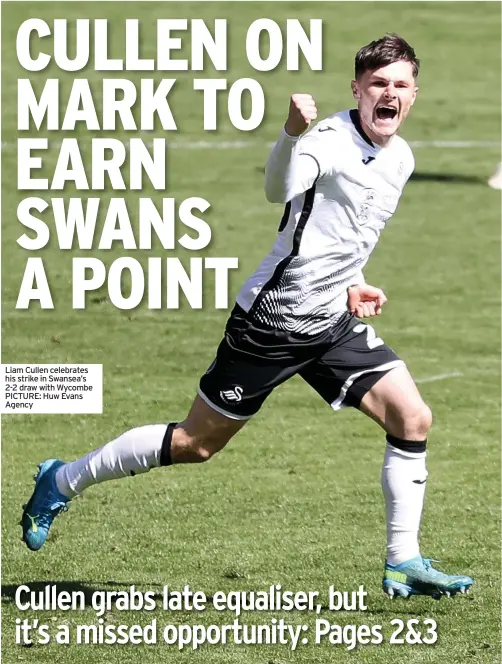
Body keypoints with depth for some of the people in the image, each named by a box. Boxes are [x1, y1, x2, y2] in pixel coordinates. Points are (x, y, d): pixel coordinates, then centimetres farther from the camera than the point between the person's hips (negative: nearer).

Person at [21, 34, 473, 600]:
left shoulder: (400, 159, 8)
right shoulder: (330, 140, -18)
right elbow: (280, 190, -40)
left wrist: (348, 285, 11)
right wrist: (293, 132, -57)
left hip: (333, 321, 7)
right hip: (272, 319, -7)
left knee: (413, 419, -6)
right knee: (198, 442, 3)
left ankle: (403, 565, 4)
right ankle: (63, 482, 21)